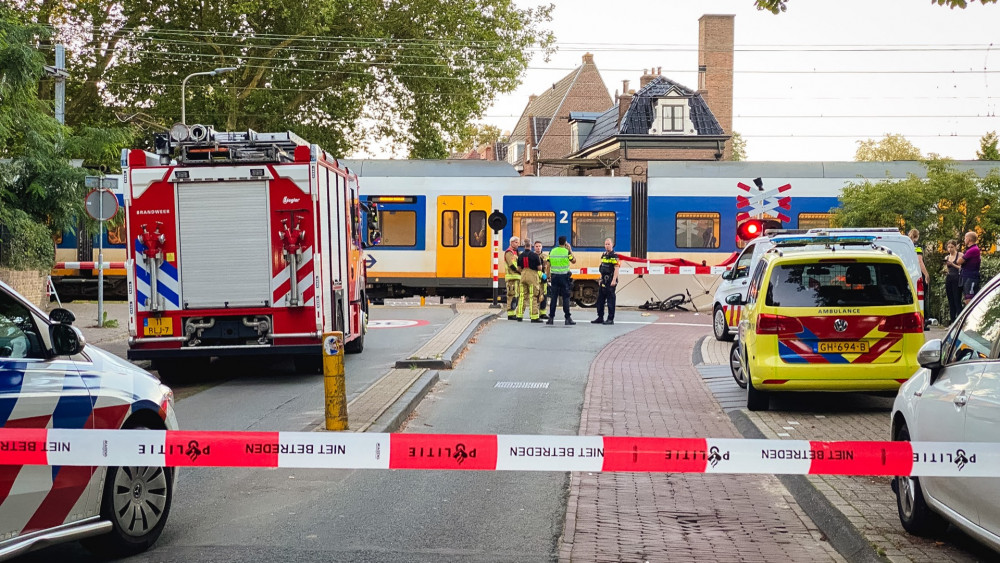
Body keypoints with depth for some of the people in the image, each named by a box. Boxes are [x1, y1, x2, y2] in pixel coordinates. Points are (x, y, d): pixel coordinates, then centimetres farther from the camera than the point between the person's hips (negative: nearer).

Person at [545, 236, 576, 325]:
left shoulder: (552, 251, 5)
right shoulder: (566, 252, -6)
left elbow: (548, 264, 6)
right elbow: (574, 261, 6)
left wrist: (548, 275, 15)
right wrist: (570, 250, 10)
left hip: (554, 276, 3)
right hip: (564, 276, -3)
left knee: (554, 297, 6)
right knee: (565, 297, 1)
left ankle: (551, 318, 5)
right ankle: (568, 318, 0)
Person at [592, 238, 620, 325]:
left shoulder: (614, 256, -9)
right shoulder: (604, 255, 16)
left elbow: (616, 269, -16)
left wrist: (614, 280, -22)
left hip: (610, 282, -9)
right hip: (603, 281, 9)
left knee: (610, 300, -5)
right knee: (600, 299, 11)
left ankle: (610, 319, 0)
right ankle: (600, 318, 19)